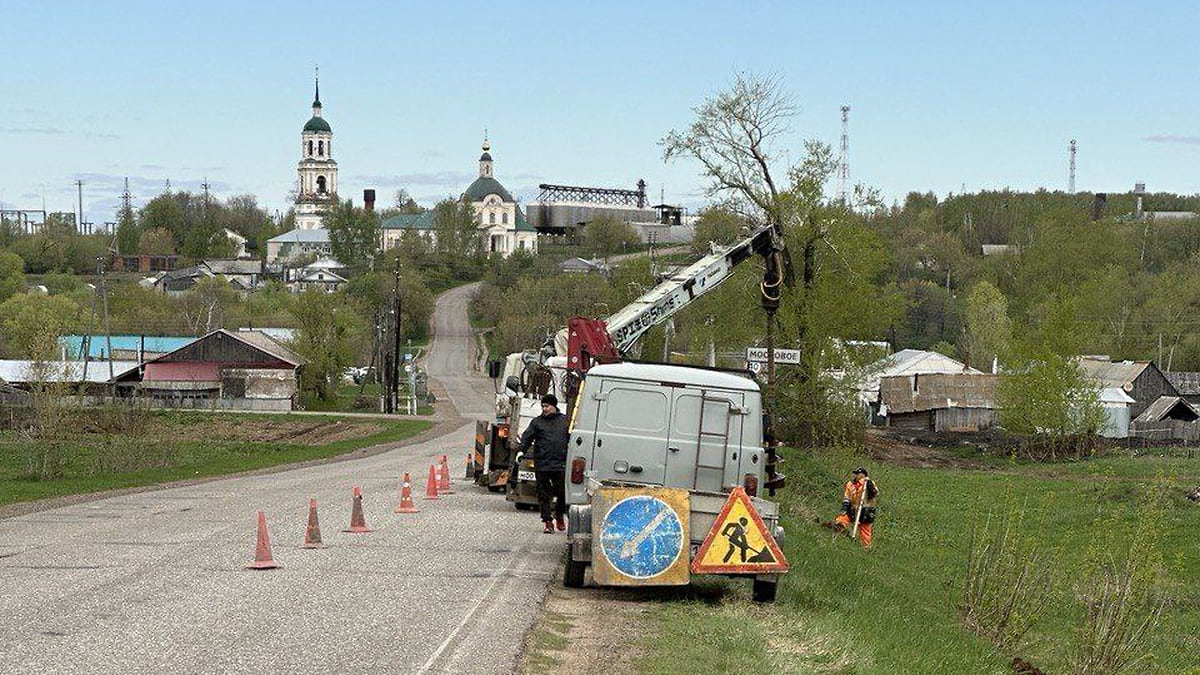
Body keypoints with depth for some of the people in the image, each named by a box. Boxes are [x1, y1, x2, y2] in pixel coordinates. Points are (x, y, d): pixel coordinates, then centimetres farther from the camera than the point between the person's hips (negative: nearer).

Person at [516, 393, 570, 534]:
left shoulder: (565, 421, 10)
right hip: (542, 465, 0)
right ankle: (547, 522, 7)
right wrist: (521, 451, -14)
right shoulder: (537, 422, 8)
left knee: (562, 493, 4)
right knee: (544, 495, 1)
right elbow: (527, 438, 2)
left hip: (561, 465, 0)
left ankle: (559, 517, 27)